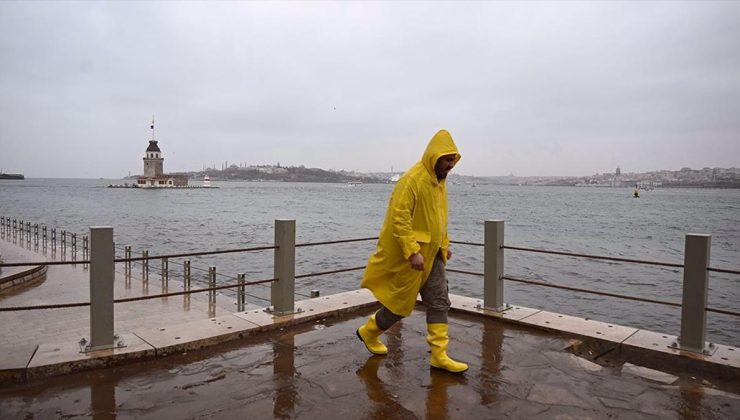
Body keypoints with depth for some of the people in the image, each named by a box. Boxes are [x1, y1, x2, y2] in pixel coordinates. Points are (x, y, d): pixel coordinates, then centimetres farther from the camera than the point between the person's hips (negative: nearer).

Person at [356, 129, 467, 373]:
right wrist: (412, 251, -28)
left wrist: (444, 245, 16)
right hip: (409, 255, -8)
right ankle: (369, 332, 30)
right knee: (402, 302, 6)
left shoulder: (439, 180, 9)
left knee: (440, 302, 5)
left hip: (431, 254, 8)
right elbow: (399, 218, -25)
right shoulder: (412, 179, -20)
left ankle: (439, 355, 13)